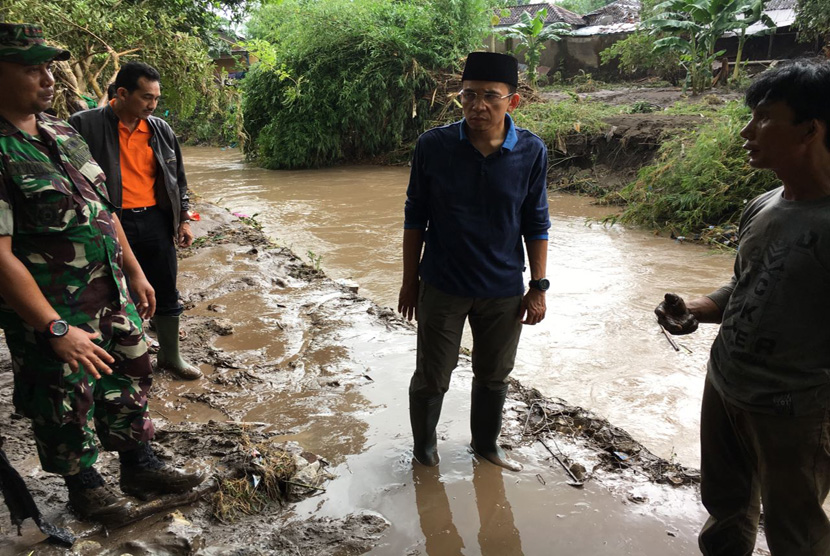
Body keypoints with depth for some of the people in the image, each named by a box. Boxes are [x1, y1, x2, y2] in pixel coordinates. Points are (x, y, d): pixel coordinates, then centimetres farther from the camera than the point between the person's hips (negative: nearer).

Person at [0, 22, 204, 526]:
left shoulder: (64, 132, 6)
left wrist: (135, 272, 13)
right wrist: (55, 329, -22)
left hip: (113, 296, 7)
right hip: (52, 315, -7)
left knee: (130, 382, 18)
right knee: (68, 407, 12)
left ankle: (140, 465, 38)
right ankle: (84, 483, 35)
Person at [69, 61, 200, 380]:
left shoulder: (161, 130, 6)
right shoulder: (85, 125, -8)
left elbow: (177, 179, 14)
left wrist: (183, 219, 10)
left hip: (156, 222, 4)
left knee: (165, 294, 12)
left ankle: (170, 356, 31)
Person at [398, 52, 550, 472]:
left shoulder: (531, 152, -9)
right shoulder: (433, 146, -12)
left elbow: (536, 224, 0)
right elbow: (415, 218, -3)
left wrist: (538, 287, 0)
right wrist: (410, 281, 0)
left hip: (504, 291, 2)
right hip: (442, 287, -1)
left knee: (493, 376, 19)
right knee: (431, 378, 12)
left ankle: (486, 443, 45)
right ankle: (424, 445, 40)